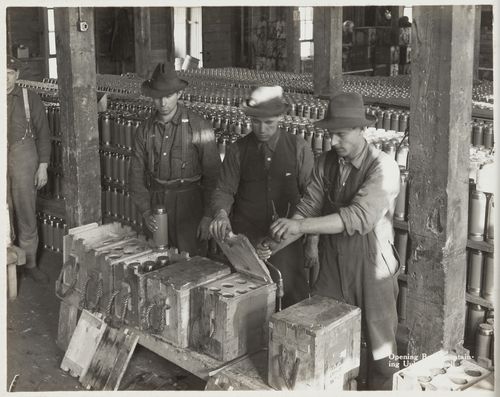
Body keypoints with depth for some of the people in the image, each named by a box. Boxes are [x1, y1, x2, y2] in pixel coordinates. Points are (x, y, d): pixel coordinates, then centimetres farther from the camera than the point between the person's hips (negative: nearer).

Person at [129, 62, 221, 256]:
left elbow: (212, 174, -6)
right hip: (156, 204, 3)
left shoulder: (198, 127, -6)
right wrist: (145, 211, -2)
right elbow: (137, 173, 8)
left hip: (189, 205, -3)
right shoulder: (145, 130, 5)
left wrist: (208, 216, -9)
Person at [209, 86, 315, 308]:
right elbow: (224, 190, 3)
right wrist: (221, 213, -20)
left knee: (293, 300, 1)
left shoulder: (299, 149, -1)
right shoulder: (237, 150, 3)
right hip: (246, 239, 1)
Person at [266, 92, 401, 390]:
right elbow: (308, 209, -1)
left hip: (371, 266, -4)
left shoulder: (383, 168, -17)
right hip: (332, 263, 5)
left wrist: (301, 226, -34)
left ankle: (383, 388, 32)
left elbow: (359, 217, -28)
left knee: (380, 343, 12)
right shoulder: (327, 162, 0)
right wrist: (274, 246, -15)